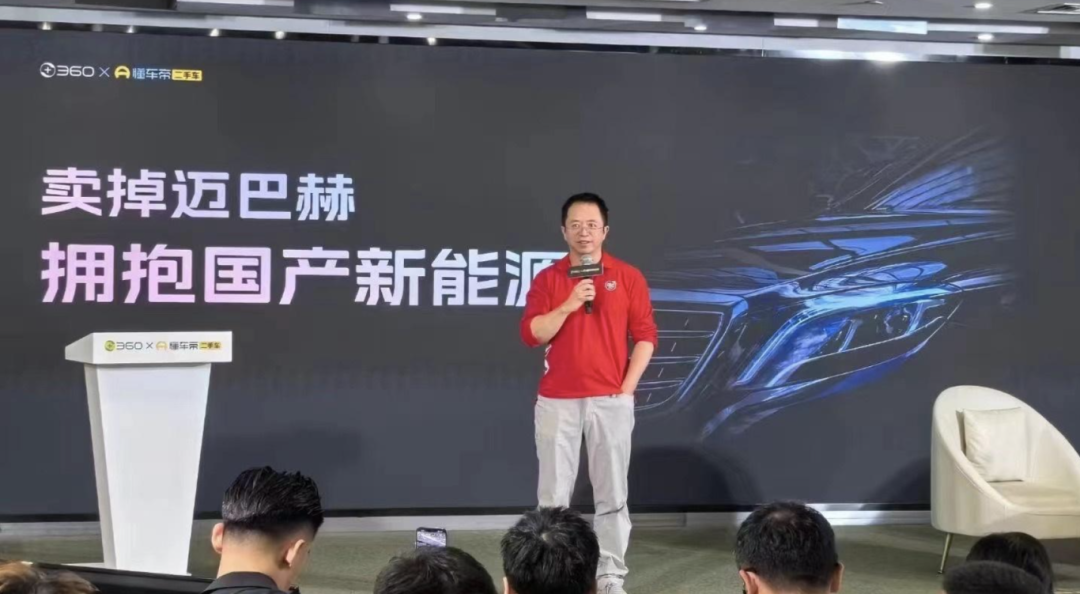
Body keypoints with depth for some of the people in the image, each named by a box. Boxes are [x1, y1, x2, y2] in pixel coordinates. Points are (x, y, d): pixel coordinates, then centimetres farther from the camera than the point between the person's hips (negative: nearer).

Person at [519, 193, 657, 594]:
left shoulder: (628, 277, 3)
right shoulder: (547, 279, 5)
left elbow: (645, 336, 2)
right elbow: (531, 335, -4)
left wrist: (627, 388, -5)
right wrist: (568, 306, -17)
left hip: (611, 400, 0)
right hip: (557, 402, 1)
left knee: (612, 493, 2)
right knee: (553, 493, 2)